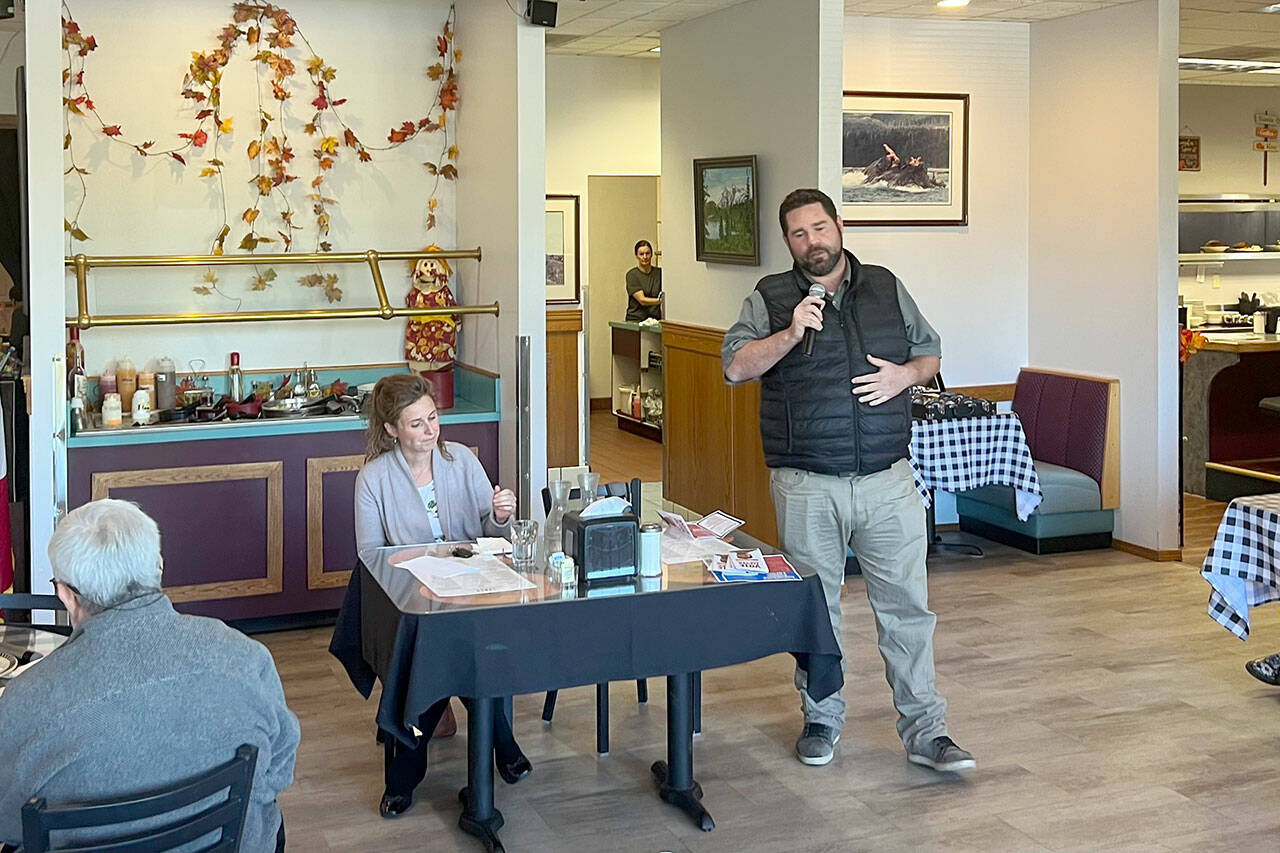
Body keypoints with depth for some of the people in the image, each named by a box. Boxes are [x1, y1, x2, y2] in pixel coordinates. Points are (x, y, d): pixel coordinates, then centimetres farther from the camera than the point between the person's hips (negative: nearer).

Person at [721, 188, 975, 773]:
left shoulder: (886, 288, 11)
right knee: (814, 608, 9)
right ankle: (821, 719, 26)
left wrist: (906, 374, -3)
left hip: (889, 480, 2)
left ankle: (925, 730, 11)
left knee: (907, 604, 2)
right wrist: (790, 334, -22)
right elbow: (735, 367, -8)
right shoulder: (771, 298, 3)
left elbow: (930, 351, 19)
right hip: (807, 487, -1)